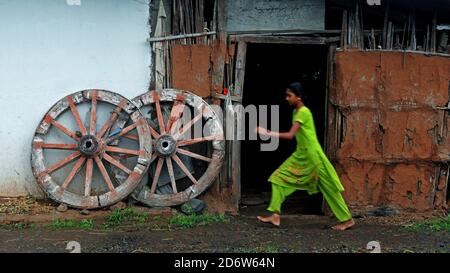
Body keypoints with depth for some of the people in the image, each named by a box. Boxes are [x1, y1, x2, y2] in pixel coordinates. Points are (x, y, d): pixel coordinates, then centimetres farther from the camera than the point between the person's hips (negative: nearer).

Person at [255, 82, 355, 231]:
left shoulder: (303, 112, -17)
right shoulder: (296, 112, 11)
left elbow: (290, 135, -23)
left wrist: (267, 133, -21)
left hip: (312, 155, -9)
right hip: (300, 155, 9)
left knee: (328, 187, 1)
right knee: (279, 177, 2)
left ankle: (347, 219, 13)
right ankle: (275, 215, 1)